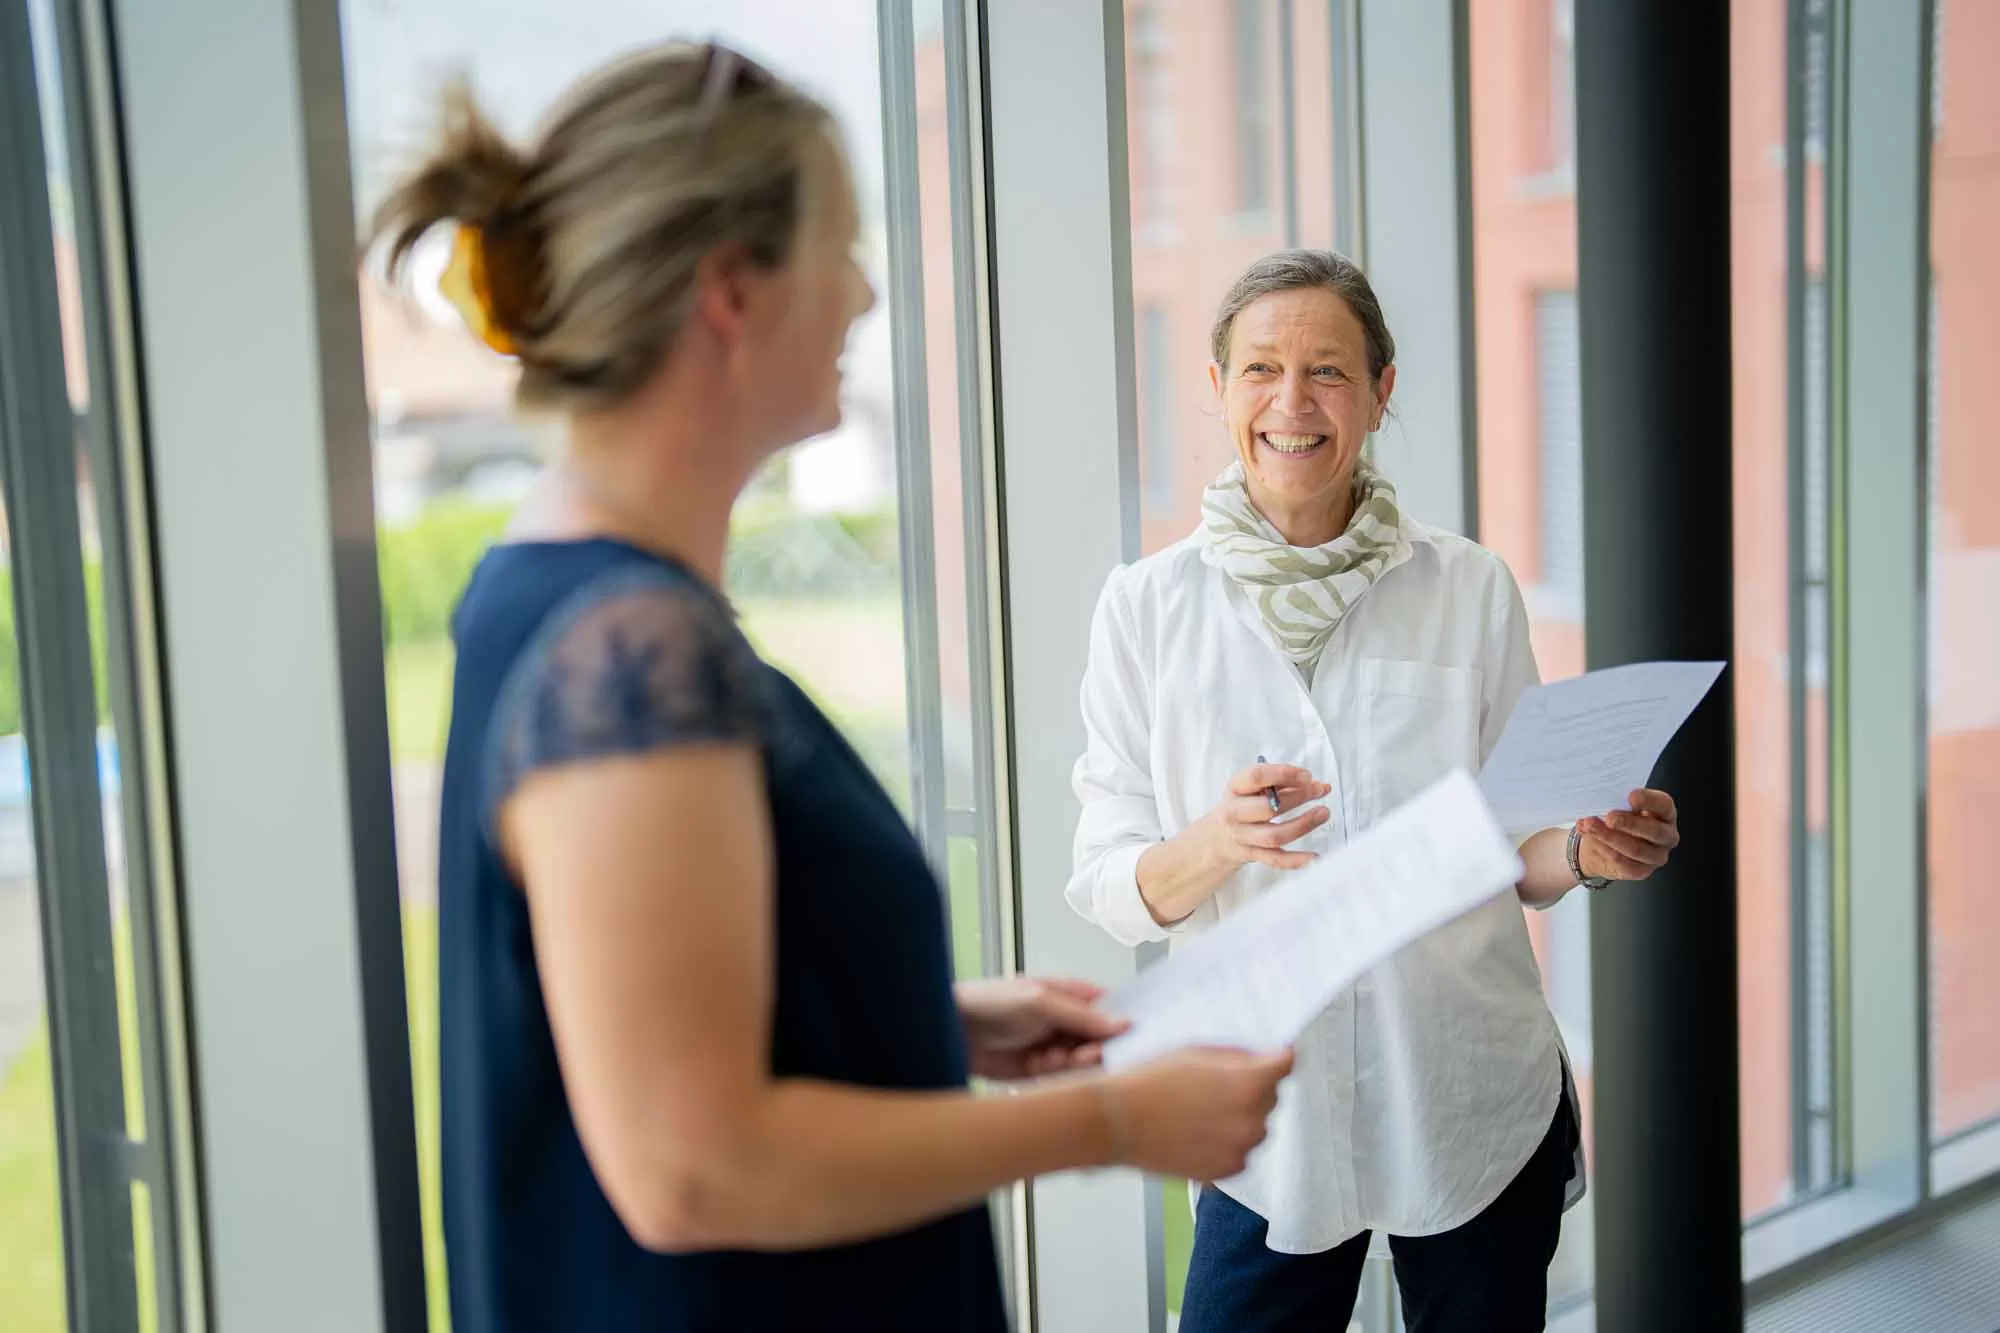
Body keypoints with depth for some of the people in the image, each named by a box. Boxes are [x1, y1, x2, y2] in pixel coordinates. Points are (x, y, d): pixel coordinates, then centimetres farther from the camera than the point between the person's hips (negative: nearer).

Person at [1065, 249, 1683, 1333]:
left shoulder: (1469, 590, -1)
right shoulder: (1147, 606, -4)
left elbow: (1513, 856, 5)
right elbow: (1109, 892, -5)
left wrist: (1587, 851, -16)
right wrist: (1216, 843, -25)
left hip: (1476, 1111, 1)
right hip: (1270, 1119, -1)